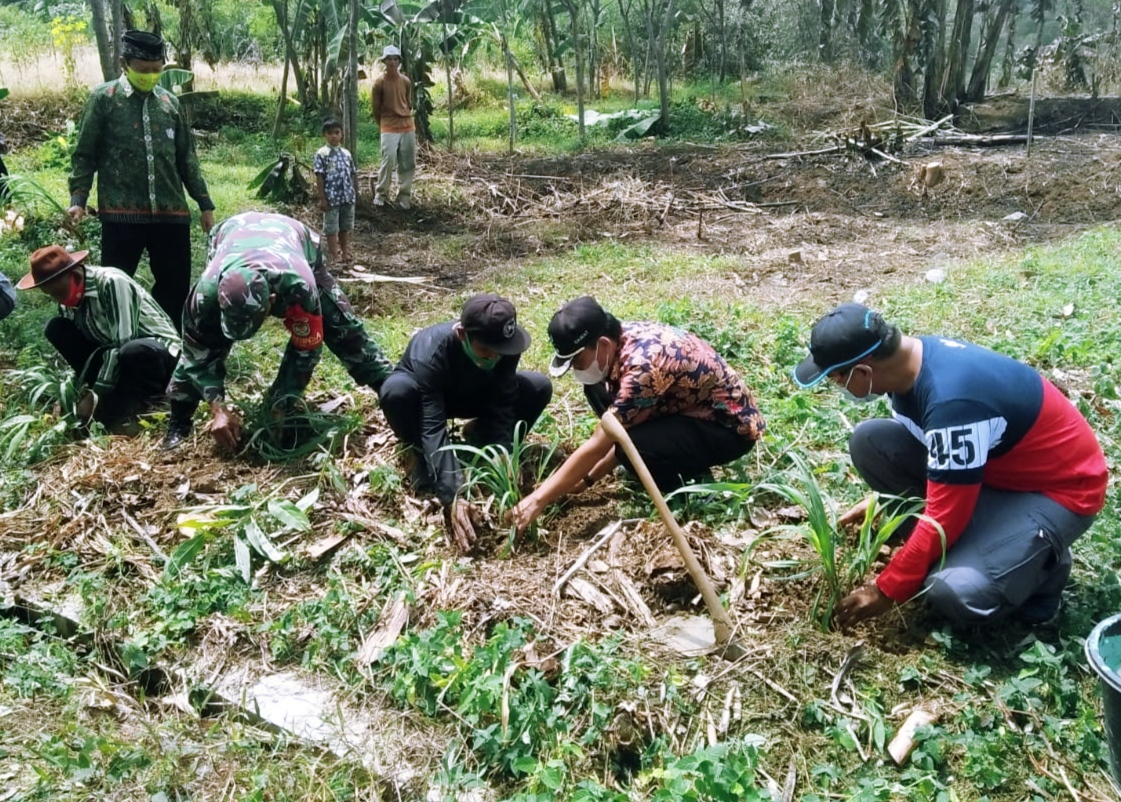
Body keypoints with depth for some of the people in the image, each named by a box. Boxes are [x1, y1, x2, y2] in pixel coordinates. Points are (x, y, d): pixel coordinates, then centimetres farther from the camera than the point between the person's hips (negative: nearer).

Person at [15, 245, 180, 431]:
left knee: (132, 352, -40)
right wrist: (84, 388, -11)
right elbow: (74, 343, 2)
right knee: (56, 329, -6)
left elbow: (121, 344, -27)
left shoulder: (111, 283, -23)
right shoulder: (70, 296, -1)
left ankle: (116, 413, -12)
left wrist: (96, 395, -24)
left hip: (161, 351, -7)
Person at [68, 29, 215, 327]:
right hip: (121, 213, -3)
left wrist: (205, 203, 13)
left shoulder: (170, 102, 11)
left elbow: (186, 158, 16)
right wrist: (78, 198, -9)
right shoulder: (103, 99, 1)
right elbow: (85, 154, 3)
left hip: (171, 212, 3)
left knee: (176, 285, 8)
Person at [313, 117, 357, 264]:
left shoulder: (346, 153, 8)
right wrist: (322, 198, -13)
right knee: (332, 228, 2)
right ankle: (334, 255, 7)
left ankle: (345, 252, 25)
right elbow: (319, 177, -9)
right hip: (332, 198, -5)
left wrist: (355, 193, 9)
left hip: (348, 197, 5)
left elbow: (353, 174, 13)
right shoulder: (322, 154, -6)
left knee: (345, 227, 14)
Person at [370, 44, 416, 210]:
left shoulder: (406, 81, 6)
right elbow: (376, 107, 1)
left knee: (408, 163, 5)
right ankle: (381, 194, 1)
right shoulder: (380, 82, -6)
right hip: (389, 128, -5)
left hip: (407, 125, 5)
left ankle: (404, 196, 15)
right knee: (388, 161, -13)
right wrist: (382, 125, 9)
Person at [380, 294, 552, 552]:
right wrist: (452, 497, -54)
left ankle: (479, 440, 0)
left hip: (471, 395, 3)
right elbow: (433, 428, -46)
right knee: (397, 390, -39)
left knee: (539, 387, -20)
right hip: (425, 399, -3)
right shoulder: (430, 351, -41)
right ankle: (427, 461, -12)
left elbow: (502, 410, -27)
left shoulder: (503, 347, -29)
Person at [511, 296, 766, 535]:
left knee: (632, 447, -33)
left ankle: (693, 481, -2)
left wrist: (538, 500, -22)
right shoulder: (624, 338, -6)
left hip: (732, 424, -9)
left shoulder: (643, 365, -32)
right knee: (596, 391, 0)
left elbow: (596, 446, -28)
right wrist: (587, 478, 2)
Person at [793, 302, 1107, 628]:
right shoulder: (911, 360, -10)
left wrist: (886, 590, -16)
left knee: (955, 592, -29)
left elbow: (944, 519, -27)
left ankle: (1044, 561, 3)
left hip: (1057, 487, -8)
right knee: (870, 441, -9)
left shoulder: (952, 402, -36)